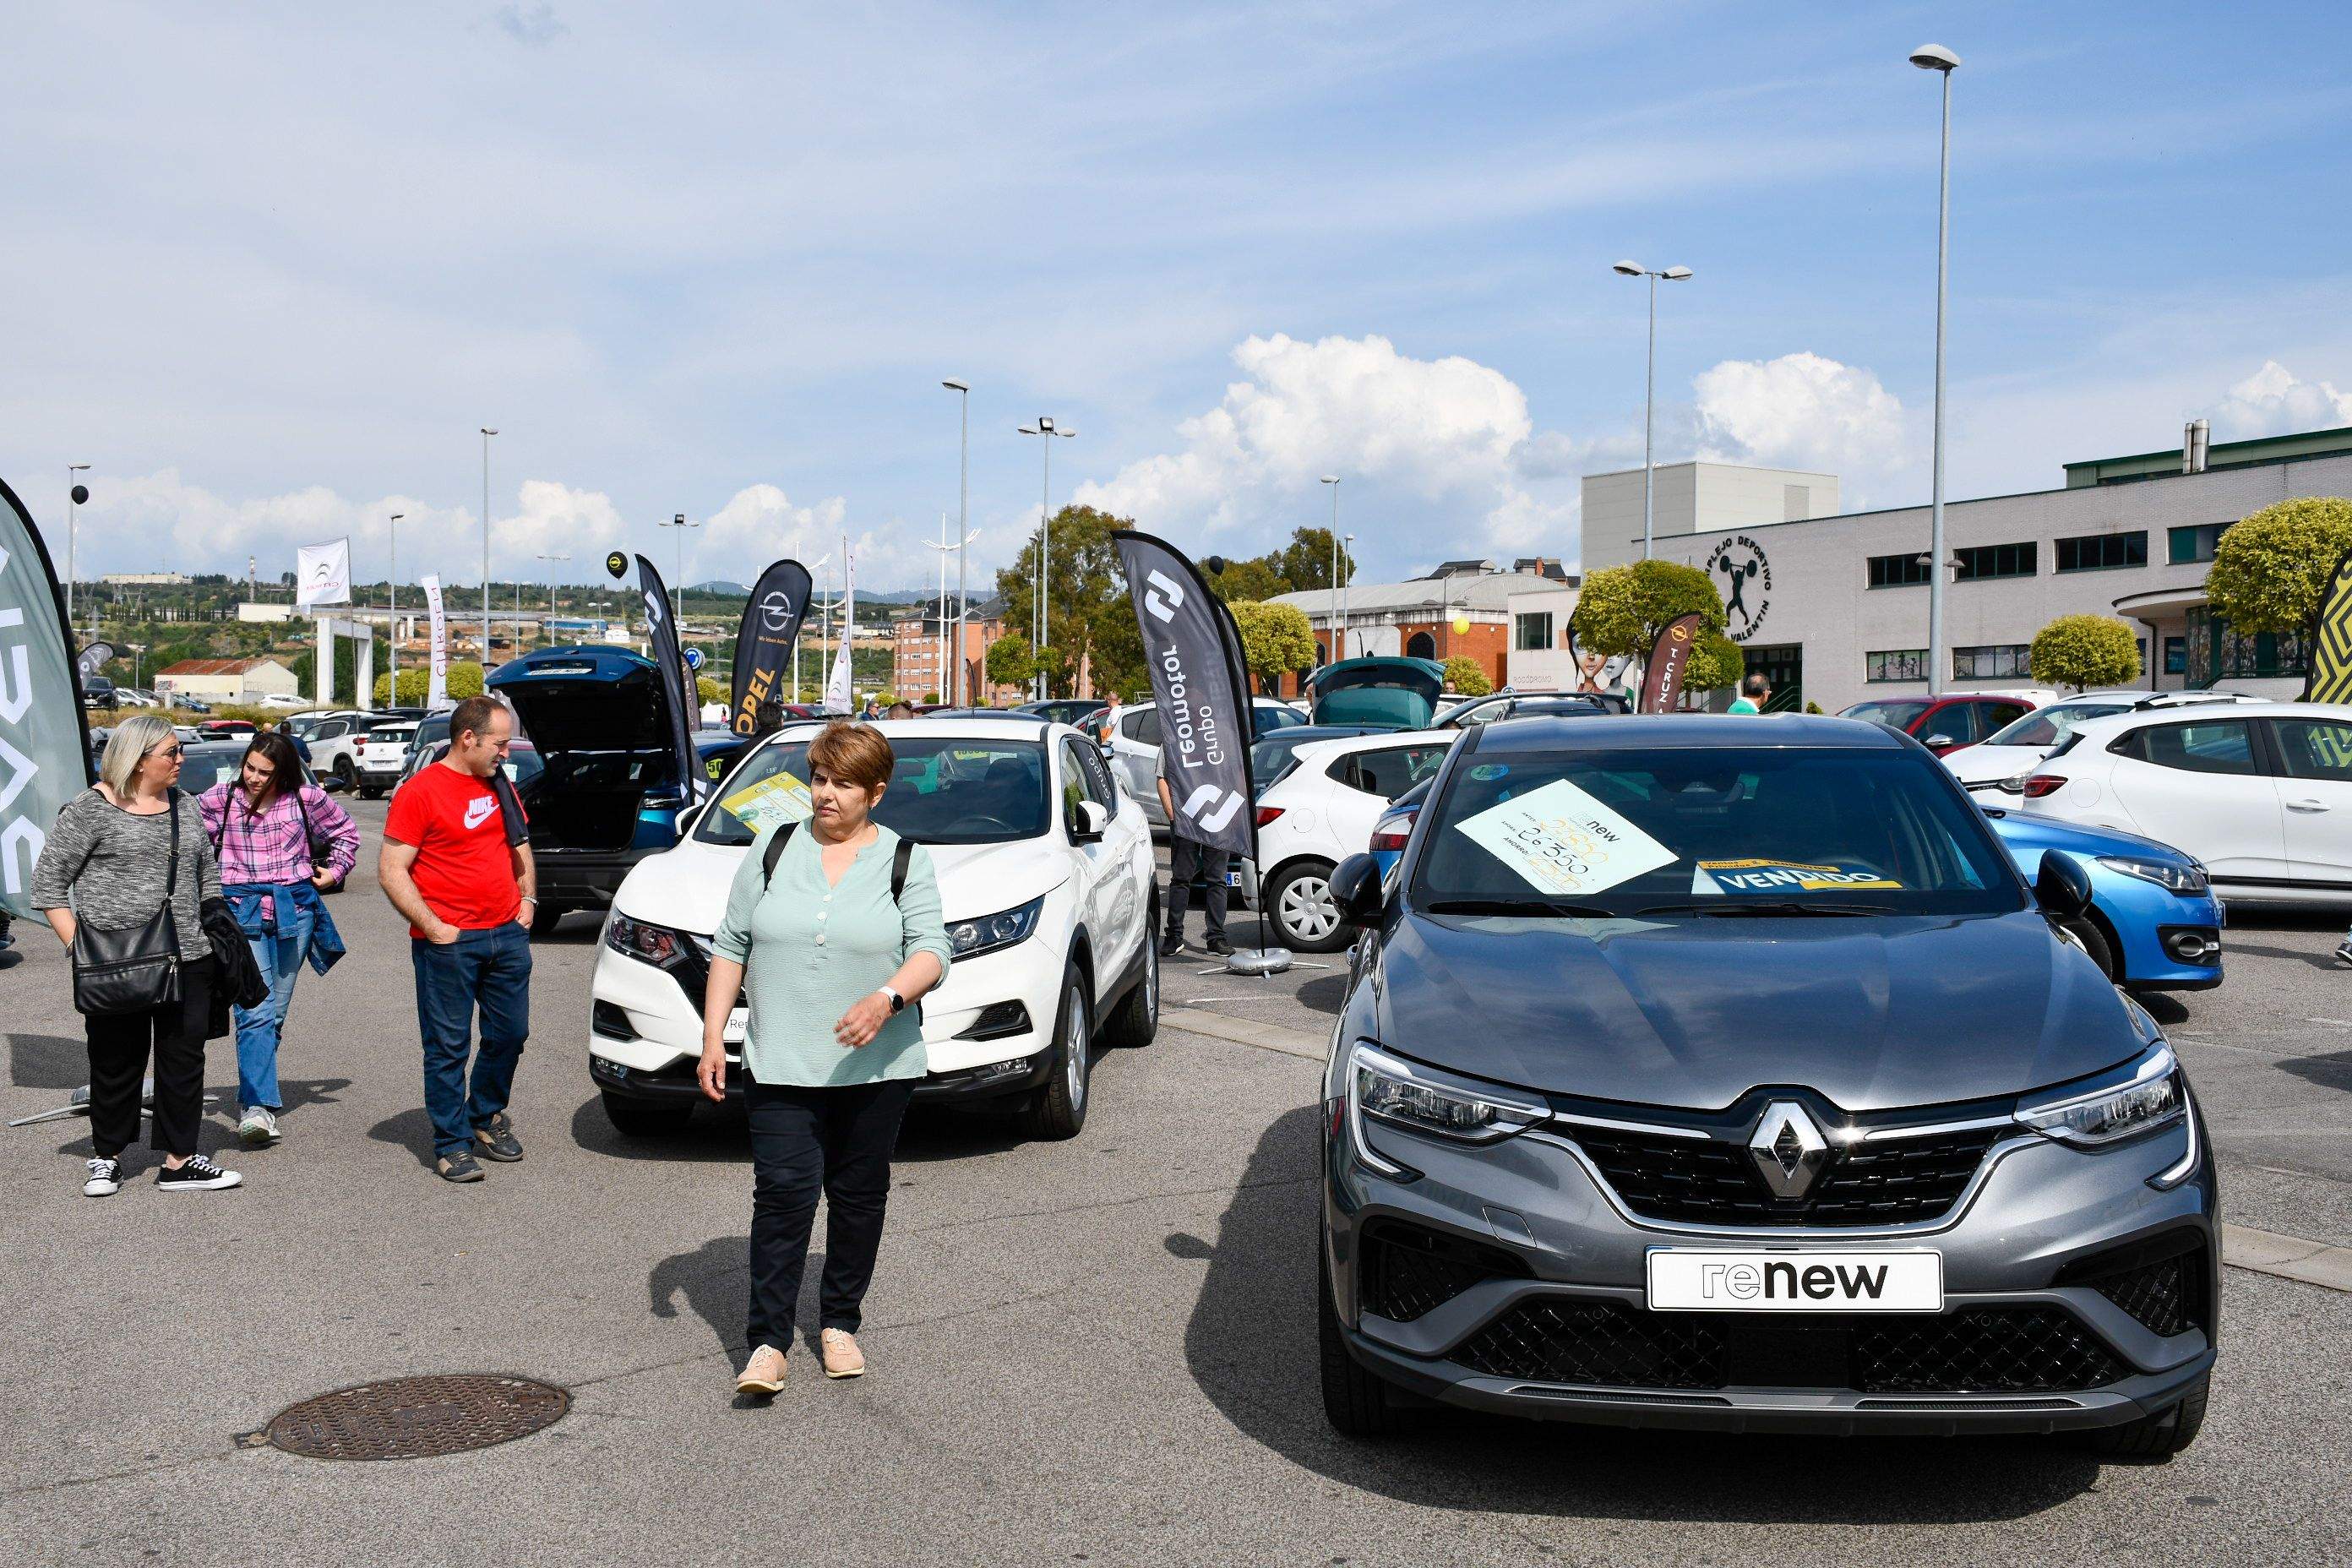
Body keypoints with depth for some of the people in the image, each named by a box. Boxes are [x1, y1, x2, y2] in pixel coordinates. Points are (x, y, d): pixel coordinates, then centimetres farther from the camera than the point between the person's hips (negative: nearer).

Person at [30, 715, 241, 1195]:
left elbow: (207, 875, 22)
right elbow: (48, 882, -4)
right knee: (117, 1061, 5)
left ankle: (179, 1162, 14)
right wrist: (76, 943, -12)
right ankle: (106, 1159, 21)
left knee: (184, 1057, 6)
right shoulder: (90, 809, -5)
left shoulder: (182, 806, 13)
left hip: (187, 958, 5)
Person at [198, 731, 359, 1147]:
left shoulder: (307, 799, 4)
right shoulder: (221, 798, 2)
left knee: (276, 1012, 7)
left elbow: (345, 832, 22)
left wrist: (334, 871, 14)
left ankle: (253, 1095, 20)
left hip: (295, 907, 2)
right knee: (256, 1011, -15)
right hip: (241, 910, -2)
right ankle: (257, 1107, -21)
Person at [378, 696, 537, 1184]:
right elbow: (392, 870, -11)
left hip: (507, 936, 6)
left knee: (510, 1034, 12)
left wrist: (528, 897, 13)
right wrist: (433, 927, -15)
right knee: (448, 1046, 1)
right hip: (449, 942, -6)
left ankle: (486, 1116, 32)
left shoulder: (499, 785, 13)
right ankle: (453, 1144, 9)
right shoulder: (420, 791, -9)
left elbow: (520, 846, 27)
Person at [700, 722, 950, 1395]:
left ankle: (839, 1324, 24)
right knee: (784, 1192, -8)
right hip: (779, 1064, 0)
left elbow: (931, 950, -8)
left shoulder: (906, 861, 2)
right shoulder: (773, 851, 8)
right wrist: (713, 1037, 2)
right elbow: (729, 948, 10)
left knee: (859, 1194, 8)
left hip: (877, 1066, 0)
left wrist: (887, 999, -27)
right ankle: (767, 1342, -2)